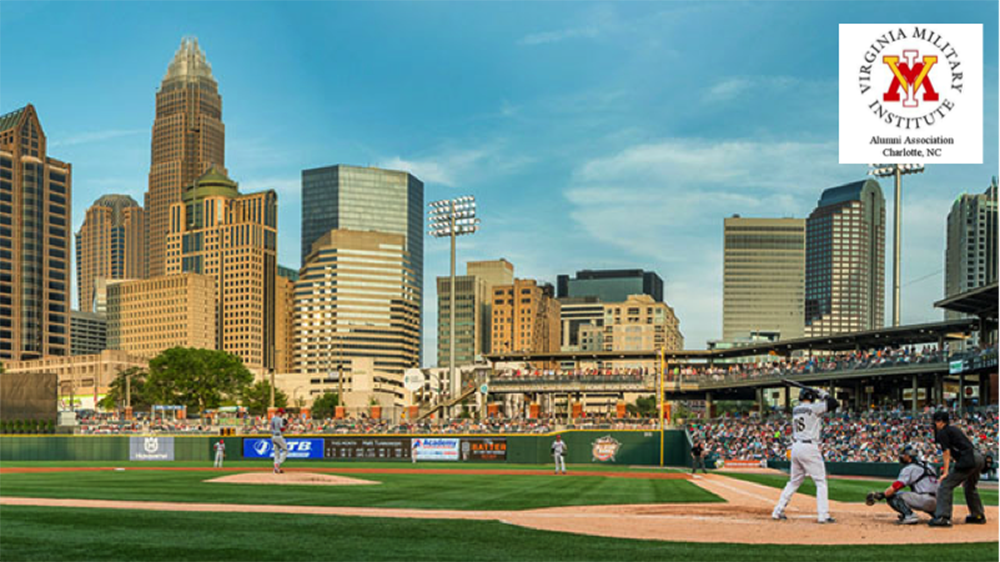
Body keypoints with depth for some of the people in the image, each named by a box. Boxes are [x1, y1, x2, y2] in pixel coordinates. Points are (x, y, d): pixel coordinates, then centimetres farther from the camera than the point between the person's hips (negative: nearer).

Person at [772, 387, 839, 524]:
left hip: (796, 447, 7)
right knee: (821, 482, -1)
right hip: (809, 447, -7)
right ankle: (823, 515, -7)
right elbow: (834, 403, -8)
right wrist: (823, 394, 5)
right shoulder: (813, 408, -7)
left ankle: (778, 511, 16)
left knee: (794, 481, 17)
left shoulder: (795, 410, 13)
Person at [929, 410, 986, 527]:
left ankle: (943, 517, -17)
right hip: (979, 458, 9)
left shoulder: (942, 432, 1)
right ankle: (978, 516, 38)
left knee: (946, 485, -9)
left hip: (968, 460, -9)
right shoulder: (954, 429, 26)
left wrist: (946, 472, -11)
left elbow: (947, 452, -7)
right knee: (970, 487, 29)